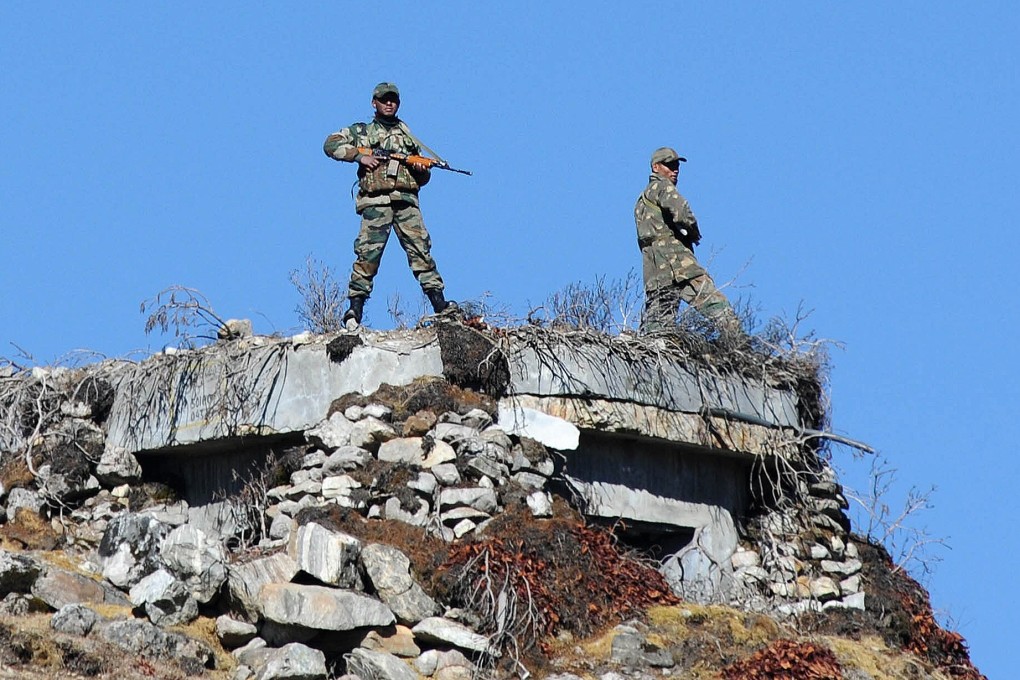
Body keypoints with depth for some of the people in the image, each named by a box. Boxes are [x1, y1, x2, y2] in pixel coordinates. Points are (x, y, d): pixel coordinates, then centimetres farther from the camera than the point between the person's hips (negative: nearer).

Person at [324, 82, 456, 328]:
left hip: (406, 200, 2)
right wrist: (358, 156, -5)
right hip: (376, 201, -2)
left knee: (420, 249, -7)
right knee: (368, 253, -11)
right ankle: (355, 308, -11)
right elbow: (331, 145, 7)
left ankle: (439, 304, -10)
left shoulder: (408, 135, 26)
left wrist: (422, 171, 3)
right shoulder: (361, 132, 17)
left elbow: (423, 179, 27)